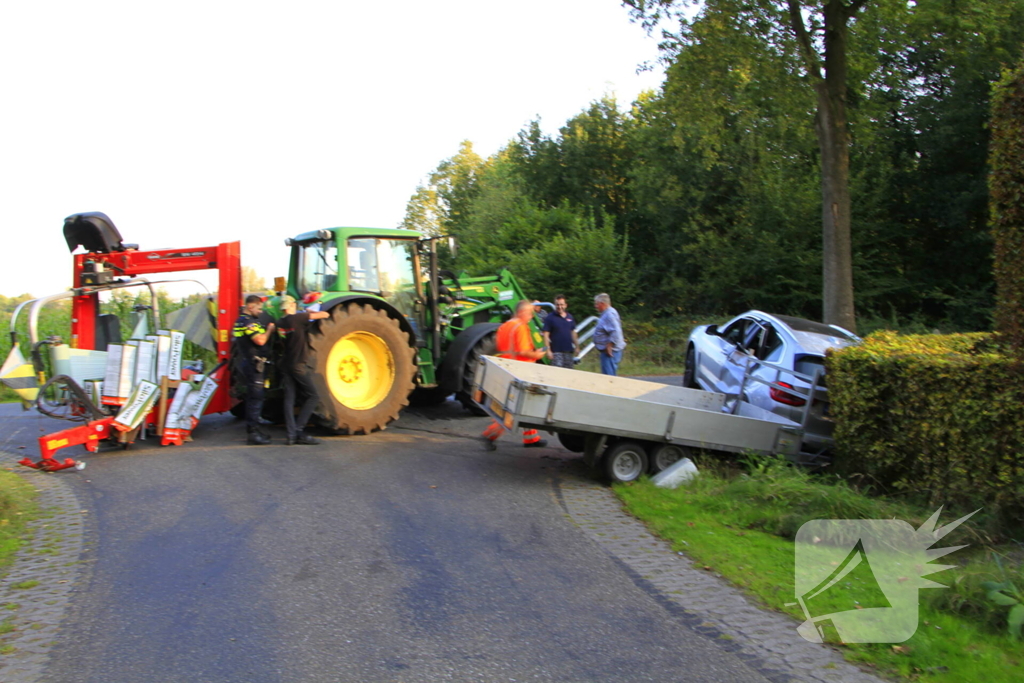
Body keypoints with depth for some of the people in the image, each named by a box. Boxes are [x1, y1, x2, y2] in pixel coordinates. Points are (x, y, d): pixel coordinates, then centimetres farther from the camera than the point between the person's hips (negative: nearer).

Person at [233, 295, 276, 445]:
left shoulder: (240, 320, 17)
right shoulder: (249, 321, -16)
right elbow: (260, 340, -25)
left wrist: (267, 329, 13)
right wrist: (269, 329, -9)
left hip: (245, 363, 11)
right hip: (252, 364, -11)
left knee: (252, 397, 17)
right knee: (256, 397, -10)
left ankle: (253, 428, 25)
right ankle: (253, 433, -10)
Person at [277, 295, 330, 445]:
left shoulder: (280, 323, 5)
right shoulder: (299, 318, -12)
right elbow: (325, 315, -9)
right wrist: (311, 313, 12)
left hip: (285, 364, 6)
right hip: (298, 365, -6)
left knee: (289, 398, 5)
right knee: (312, 396, 2)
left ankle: (291, 434, 1)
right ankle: (299, 430, -5)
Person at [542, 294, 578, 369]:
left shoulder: (570, 317, 10)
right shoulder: (550, 318, -7)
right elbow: (546, 335, -10)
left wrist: (577, 346, 16)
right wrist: (548, 350, -16)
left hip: (569, 351, 6)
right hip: (556, 351, -6)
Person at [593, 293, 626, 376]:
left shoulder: (609, 314, -17)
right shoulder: (606, 313, 16)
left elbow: (615, 332, -27)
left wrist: (609, 346, -24)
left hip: (610, 351, -11)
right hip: (608, 350, 11)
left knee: (609, 375, -10)